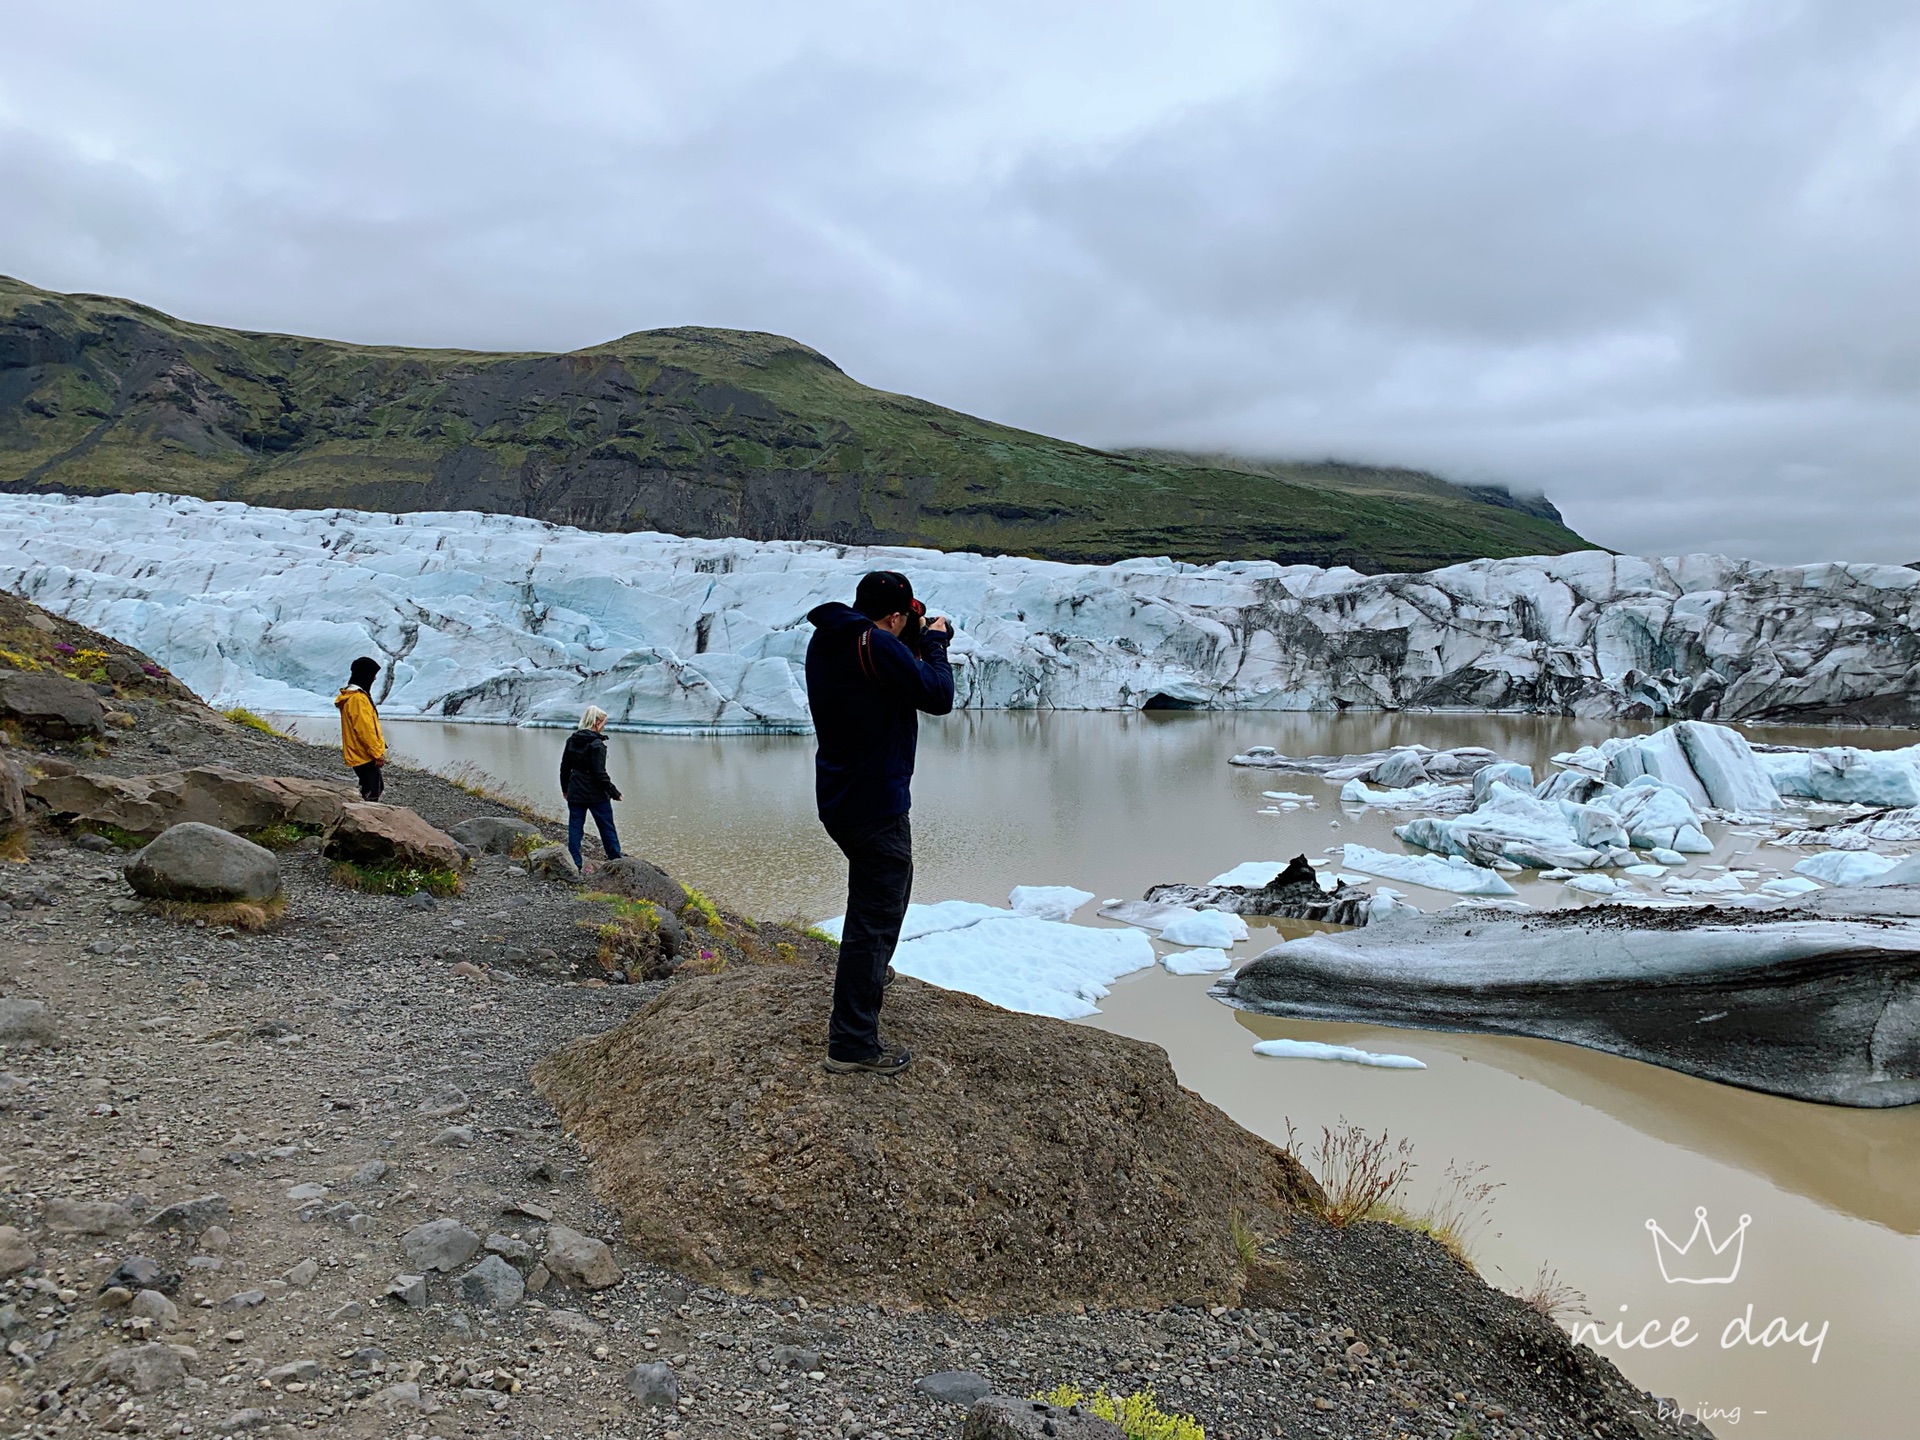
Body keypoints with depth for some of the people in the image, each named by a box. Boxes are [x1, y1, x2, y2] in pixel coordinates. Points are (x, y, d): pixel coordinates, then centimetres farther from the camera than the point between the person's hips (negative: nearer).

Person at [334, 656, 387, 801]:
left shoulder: (352, 695, 14)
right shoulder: (358, 698, -20)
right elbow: (365, 730, -23)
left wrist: (377, 750, 22)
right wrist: (377, 753, -18)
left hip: (361, 754, 10)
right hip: (364, 755, -10)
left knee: (376, 787, 19)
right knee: (371, 793, -7)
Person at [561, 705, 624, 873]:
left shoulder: (571, 740, 4)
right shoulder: (597, 744, -16)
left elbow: (564, 767, 12)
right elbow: (600, 774, -18)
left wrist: (565, 788, 24)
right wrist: (614, 792, -10)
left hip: (575, 794, 6)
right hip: (596, 794, -6)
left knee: (575, 828, 8)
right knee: (607, 828, 7)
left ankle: (575, 865, 7)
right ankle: (616, 862, 15)